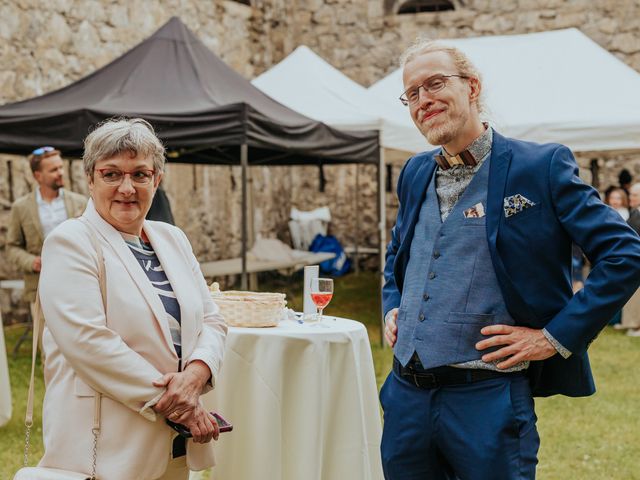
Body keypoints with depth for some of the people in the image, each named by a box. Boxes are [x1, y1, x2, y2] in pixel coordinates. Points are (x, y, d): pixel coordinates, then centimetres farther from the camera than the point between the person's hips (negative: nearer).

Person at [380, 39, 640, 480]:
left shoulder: (541, 166, -8)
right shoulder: (415, 173, 11)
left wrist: (556, 336, -13)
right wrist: (392, 307, 11)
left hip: (487, 397, -5)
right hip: (405, 394, 6)